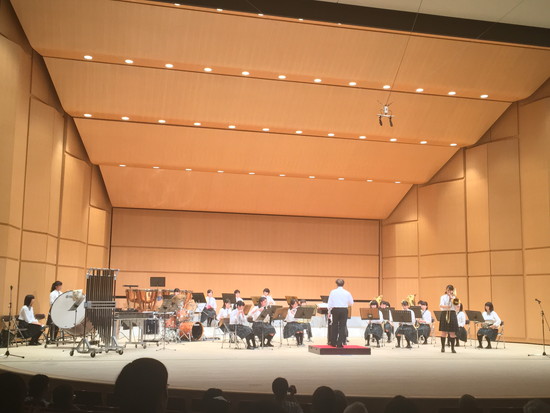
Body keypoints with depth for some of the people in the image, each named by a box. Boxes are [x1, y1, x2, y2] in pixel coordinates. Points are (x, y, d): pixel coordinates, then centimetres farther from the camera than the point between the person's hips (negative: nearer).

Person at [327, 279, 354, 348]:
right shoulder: (347, 293, -1)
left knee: (334, 326, 11)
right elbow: (351, 303, 6)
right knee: (342, 327, 3)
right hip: (344, 310, 0)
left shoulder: (333, 292, -4)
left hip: (335, 310, 0)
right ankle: (340, 343, 0)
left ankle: (333, 343, 17)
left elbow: (330, 303, -2)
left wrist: (329, 312, 7)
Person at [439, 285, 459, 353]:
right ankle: (443, 347, 6)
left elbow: (457, 306, -1)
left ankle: (452, 348, 7)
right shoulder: (443, 297, 6)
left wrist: (452, 298, -6)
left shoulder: (454, 298, 13)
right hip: (445, 314, -2)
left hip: (452, 314, 2)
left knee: (452, 332, 0)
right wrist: (446, 306, -29)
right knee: (444, 331, -2)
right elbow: (441, 305, -10)